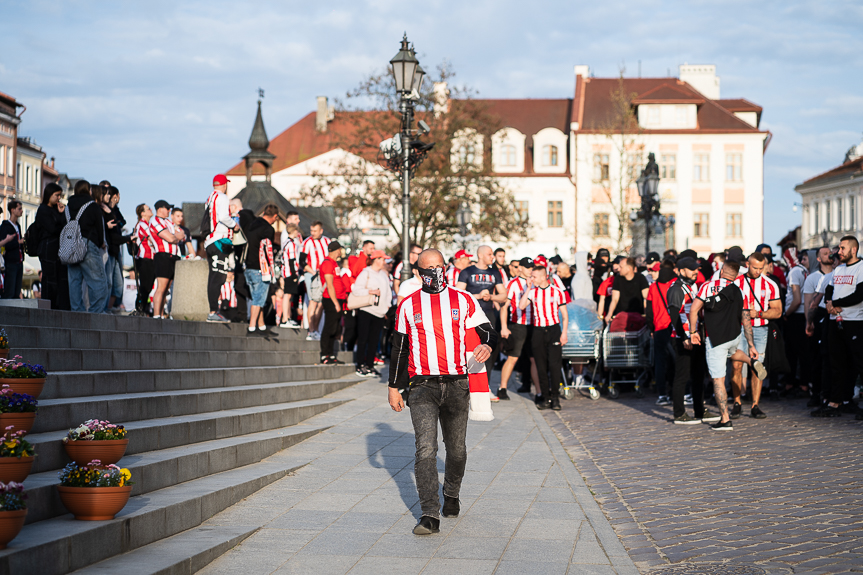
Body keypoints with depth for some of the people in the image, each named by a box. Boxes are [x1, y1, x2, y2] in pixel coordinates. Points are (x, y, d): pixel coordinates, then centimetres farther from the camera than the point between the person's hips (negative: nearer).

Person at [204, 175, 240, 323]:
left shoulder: (209, 199, 19)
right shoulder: (222, 197, -7)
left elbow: (206, 221, 17)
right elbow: (223, 216, -21)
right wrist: (234, 225, -4)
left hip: (209, 242, 9)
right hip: (220, 242, -9)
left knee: (213, 277, 11)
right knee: (218, 278, -11)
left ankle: (213, 311, 12)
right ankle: (213, 312, -15)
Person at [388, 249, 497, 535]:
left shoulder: (464, 301, 6)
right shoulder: (408, 305, 7)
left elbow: (487, 332, 7)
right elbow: (399, 348, 13)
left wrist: (487, 345, -17)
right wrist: (394, 387, 12)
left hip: (457, 384, 1)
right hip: (422, 385, -1)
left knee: (456, 448, 12)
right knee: (426, 447, -14)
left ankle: (451, 495, 38)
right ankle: (430, 515, -17)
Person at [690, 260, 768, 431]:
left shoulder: (708, 286, -4)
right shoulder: (739, 293, 5)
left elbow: (693, 310, -12)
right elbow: (746, 322, 5)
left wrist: (693, 332, -1)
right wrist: (751, 346, 9)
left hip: (714, 339, -4)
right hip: (735, 337, 4)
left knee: (718, 380, -1)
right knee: (730, 351, 41)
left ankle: (725, 420, -2)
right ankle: (752, 361, 18)